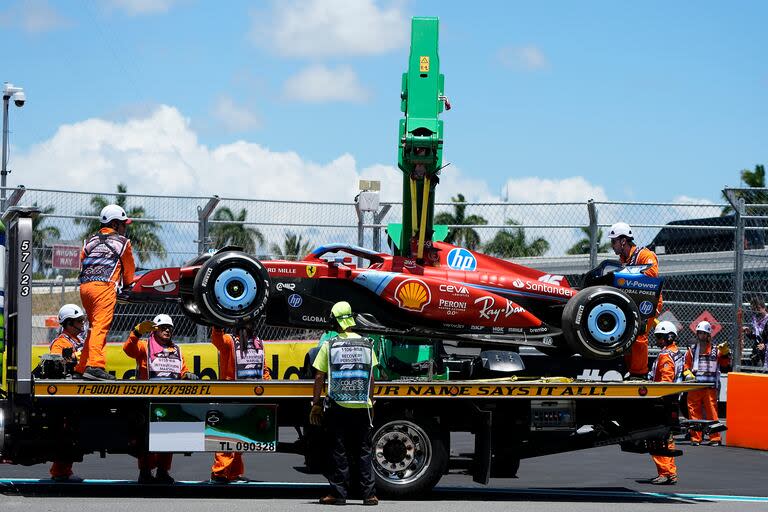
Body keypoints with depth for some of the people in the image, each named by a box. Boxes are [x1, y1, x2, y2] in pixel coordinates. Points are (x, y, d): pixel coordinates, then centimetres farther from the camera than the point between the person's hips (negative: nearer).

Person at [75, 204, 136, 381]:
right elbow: (129, 268, 21)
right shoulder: (122, 242, 11)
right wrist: (128, 284, 40)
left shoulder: (91, 241, 24)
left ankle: (82, 367, 17)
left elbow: (82, 260, 23)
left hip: (84, 286, 6)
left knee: (95, 326, 18)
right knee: (101, 326, -16)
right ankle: (94, 365, -32)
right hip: (104, 286, -6)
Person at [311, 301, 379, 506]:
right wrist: (371, 403, 14)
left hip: (338, 406, -2)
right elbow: (371, 378, 6)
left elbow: (319, 377, -4)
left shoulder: (329, 346, -4)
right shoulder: (367, 345, 3)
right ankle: (369, 494, 4)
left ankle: (339, 493, 3)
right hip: (362, 406, 2)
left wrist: (316, 404, 3)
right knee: (364, 451, 7)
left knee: (339, 451, 4)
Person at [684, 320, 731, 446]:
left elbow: (725, 363, 5)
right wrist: (688, 374, -1)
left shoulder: (715, 350, 9)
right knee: (694, 412, 2)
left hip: (710, 387, -2)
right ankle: (695, 438, 7)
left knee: (712, 412, -5)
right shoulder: (692, 350, 14)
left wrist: (725, 352, -10)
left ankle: (715, 438, -2)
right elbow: (686, 365, 17)